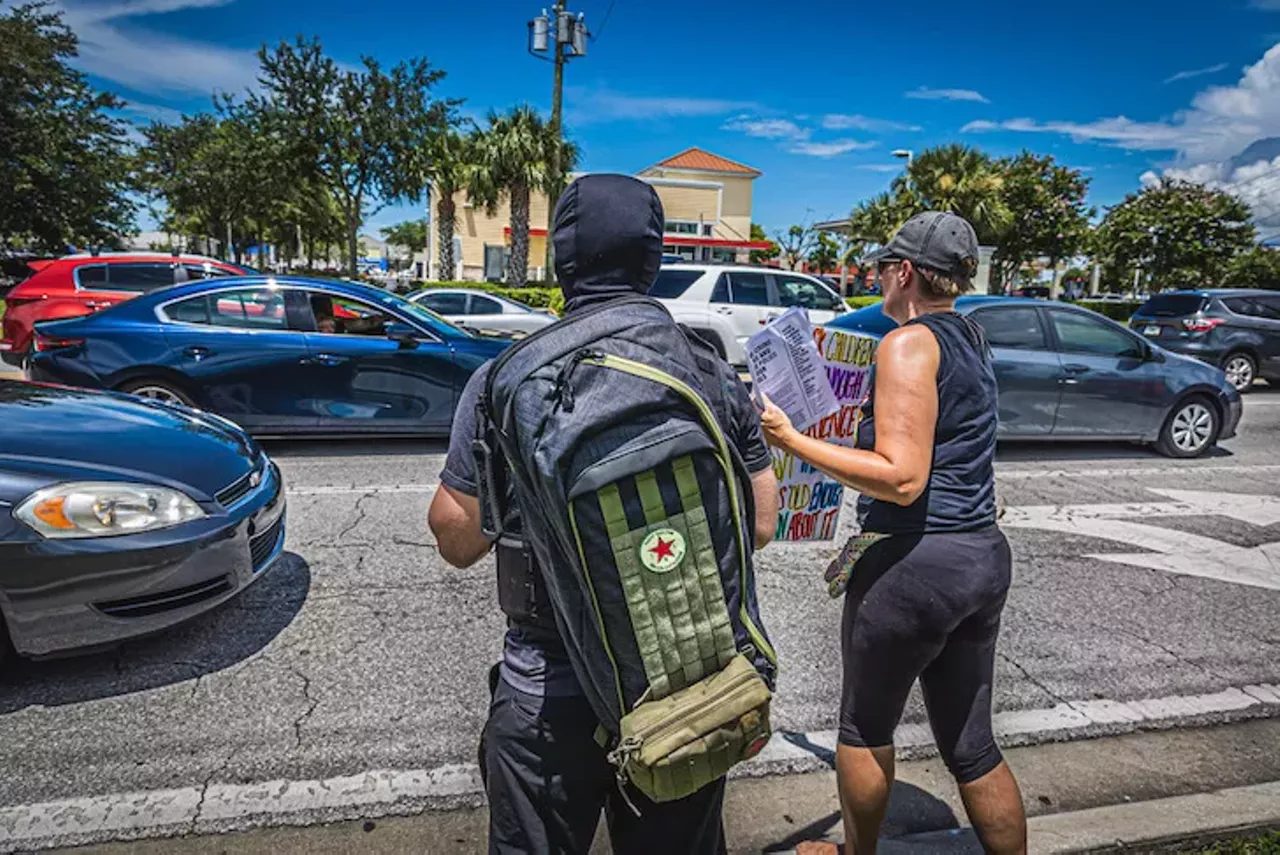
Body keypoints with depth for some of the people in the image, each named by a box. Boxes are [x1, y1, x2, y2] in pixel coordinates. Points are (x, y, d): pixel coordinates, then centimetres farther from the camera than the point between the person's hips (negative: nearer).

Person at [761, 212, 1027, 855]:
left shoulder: (909, 343, -15)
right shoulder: (971, 339, 11)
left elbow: (902, 478, -23)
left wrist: (792, 440, -20)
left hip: (915, 562, -8)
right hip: (984, 556, 8)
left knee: (865, 727, 16)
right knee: (970, 745, 19)